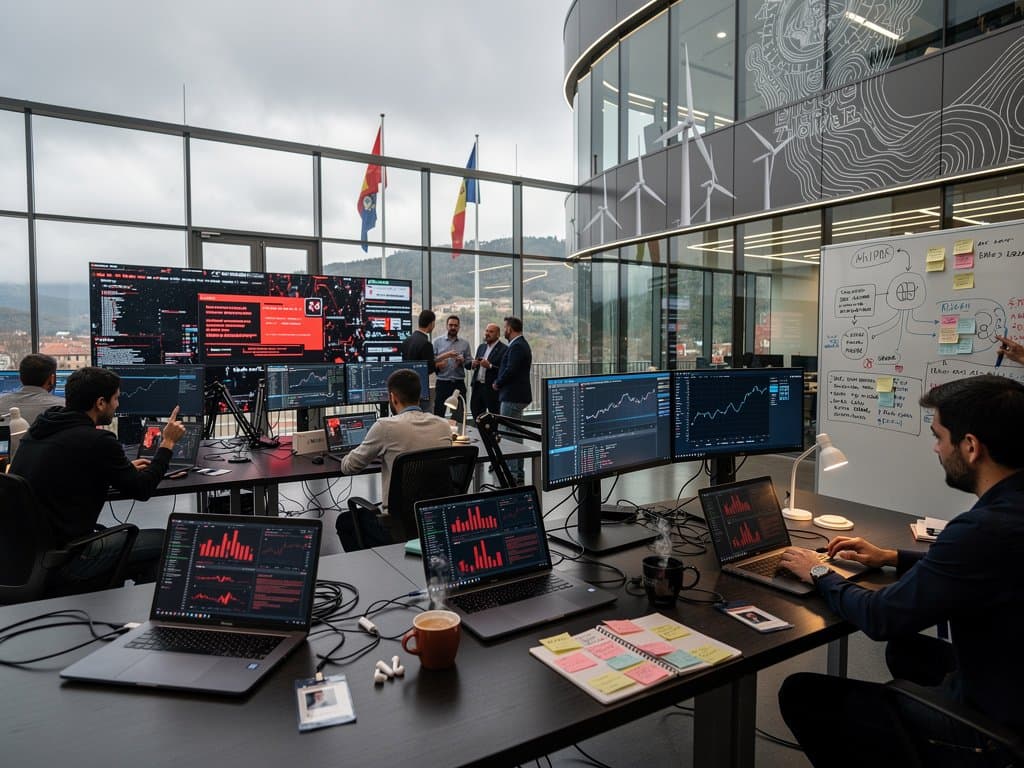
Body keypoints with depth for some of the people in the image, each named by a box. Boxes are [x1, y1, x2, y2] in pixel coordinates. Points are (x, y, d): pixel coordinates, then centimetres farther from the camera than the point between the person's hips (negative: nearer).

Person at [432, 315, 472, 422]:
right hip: (442, 382, -1)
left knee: (459, 415, 3)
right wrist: (445, 355, -15)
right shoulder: (437, 341, 6)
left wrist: (462, 361, -12)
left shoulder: (465, 343, 9)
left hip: (459, 384, 1)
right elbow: (431, 360, -1)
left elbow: (469, 363, 8)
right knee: (438, 413, 2)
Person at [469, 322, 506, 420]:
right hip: (477, 386, 7)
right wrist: (473, 364, -3)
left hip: (492, 389, -7)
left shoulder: (504, 349, -8)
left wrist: (490, 366, -25)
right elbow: (468, 365, 19)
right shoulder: (481, 347, 16)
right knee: (476, 413, 11)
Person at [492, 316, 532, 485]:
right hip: (517, 395, 11)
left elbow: (510, 370, -23)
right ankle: (518, 474, 22)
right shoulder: (521, 344, 16)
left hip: (512, 397, -11)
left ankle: (512, 474, -5)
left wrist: (497, 383, -8)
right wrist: (499, 382, 6)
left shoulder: (516, 346, -16)